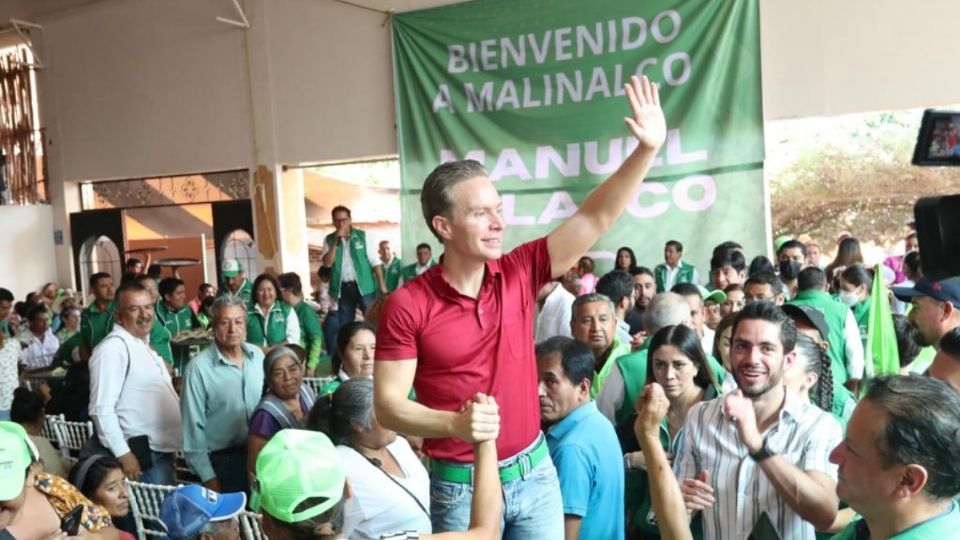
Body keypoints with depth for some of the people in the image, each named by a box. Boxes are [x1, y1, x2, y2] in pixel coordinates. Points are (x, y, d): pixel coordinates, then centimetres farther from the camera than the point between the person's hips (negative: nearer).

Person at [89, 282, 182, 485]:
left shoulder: (141, 344, 14)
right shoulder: (113, 347, -16)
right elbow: (101, 408, -22)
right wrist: (123, 454, -23)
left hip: (163, 448, 9)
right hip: (143, 454, -9)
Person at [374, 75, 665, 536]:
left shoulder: (520, 273, -4)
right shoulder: (408, 306, -14)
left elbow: (595, 218, -8)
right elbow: (388, 406, -12)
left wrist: (647, 149, -17)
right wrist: (454, 424, -29)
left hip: (535, 472, 4)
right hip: (462, 486, -3)